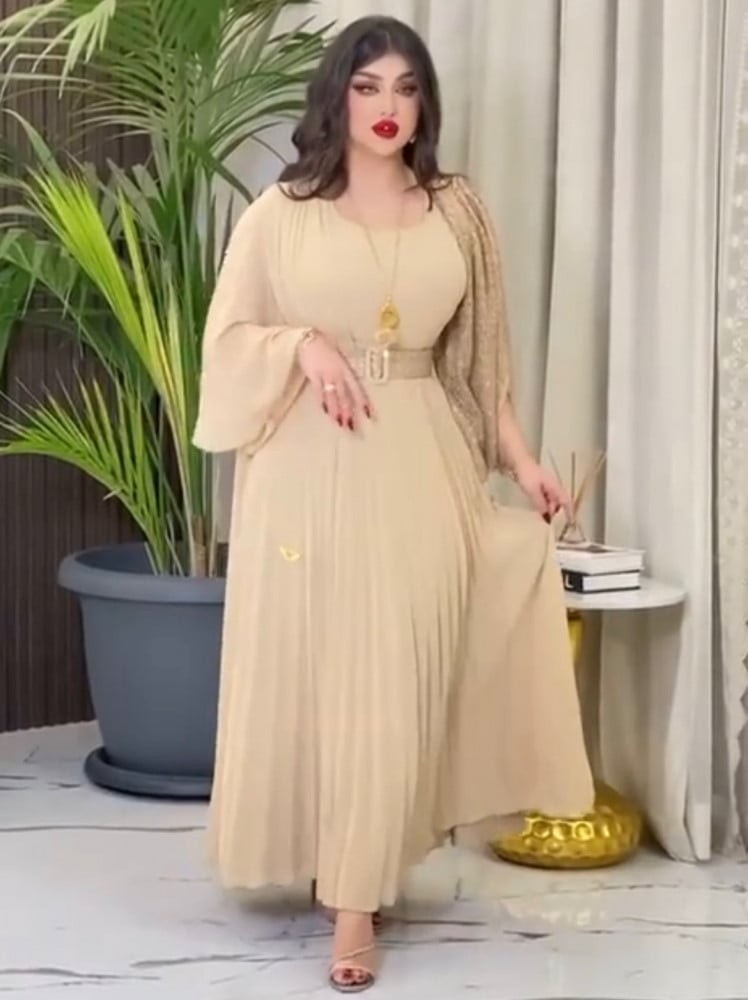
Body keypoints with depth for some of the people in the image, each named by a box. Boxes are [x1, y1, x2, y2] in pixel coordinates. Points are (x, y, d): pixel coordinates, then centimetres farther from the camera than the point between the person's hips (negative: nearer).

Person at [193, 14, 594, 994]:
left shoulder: (457, 212, 7)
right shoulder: (280, 213, 0)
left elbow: (479, 358, 11)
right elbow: (227, 338, 3)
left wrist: (521, 459, 5)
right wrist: (304, 344, -15)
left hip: (419, 471, 1)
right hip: (309, 471, -1)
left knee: (395, 686, -1)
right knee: (305, 670, 6)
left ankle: (357, 901, 6)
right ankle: (333, 861, 26)